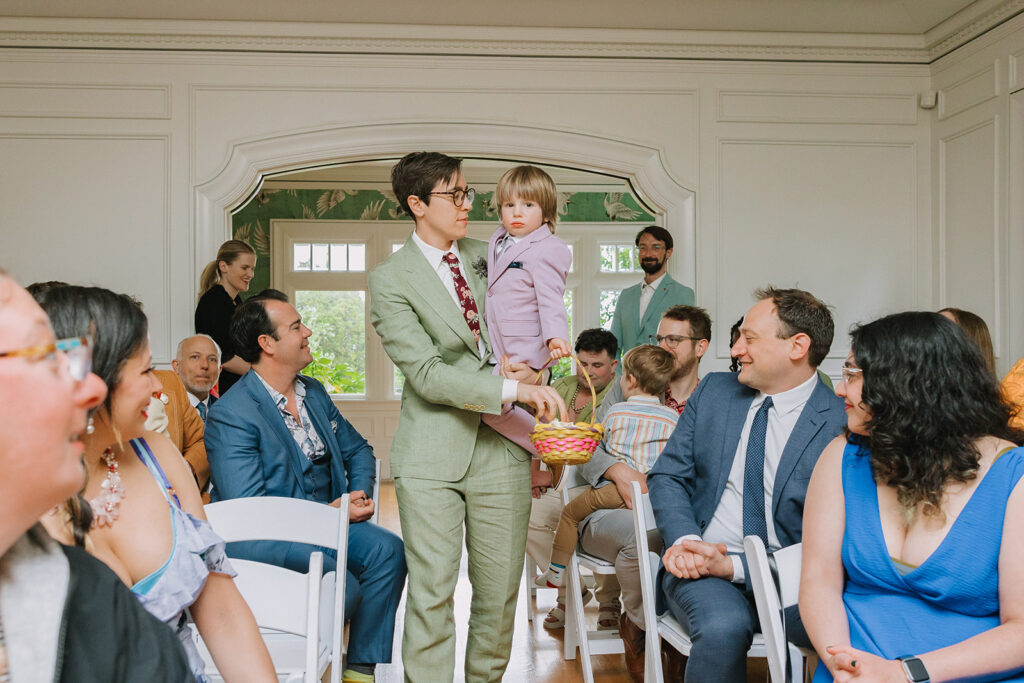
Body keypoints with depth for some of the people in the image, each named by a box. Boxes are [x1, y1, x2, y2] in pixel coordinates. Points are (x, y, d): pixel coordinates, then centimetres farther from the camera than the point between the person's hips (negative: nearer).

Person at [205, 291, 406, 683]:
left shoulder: (315, 393, 11)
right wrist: (328, 512, -18)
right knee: (343, 587, -28)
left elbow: (356, 449, 21)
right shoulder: (230, 414, -16)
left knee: (388, 550, -17)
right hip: (262, 538, -7)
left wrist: (359, 494, -2)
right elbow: (246, 507, -22)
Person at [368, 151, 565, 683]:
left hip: (501, 446, 4)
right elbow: (426, 374, -13)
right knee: (431, 591, -2)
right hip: (433, 454, -4)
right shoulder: (389, 280, -4)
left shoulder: (485, 255, 12)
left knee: (500, 590, 9)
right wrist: (512, 389, -20)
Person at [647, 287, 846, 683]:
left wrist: (733, 566, -19)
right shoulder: (713, 391, 9)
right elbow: (667, 476, 9)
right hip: (702, 562, 2)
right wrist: (686, 541, -11)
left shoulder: (841, 425, -7)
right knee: (723, 627, -32)